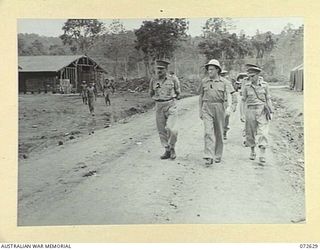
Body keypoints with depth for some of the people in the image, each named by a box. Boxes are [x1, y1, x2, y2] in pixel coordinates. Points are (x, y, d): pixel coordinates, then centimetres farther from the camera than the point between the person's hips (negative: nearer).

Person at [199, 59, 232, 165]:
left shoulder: (223, 81, 2)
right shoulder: (204, 81, 5)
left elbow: (228, 95, -4)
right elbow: (201, 96, 13)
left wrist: (229, 107, -22)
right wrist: (200, 110, 12)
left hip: (219, 108, 0)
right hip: (207, 108, 0)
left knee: (219, 132, 9)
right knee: (208, 131, -13)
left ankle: (218, 155, 25)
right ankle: (209, 157, -17)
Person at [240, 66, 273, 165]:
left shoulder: (264, 85, 1)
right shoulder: (247, 86, 1)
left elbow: (268, 99, 5)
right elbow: (243, 101, 3)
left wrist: (271, 112, 1)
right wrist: (242, 114, -2)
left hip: (263, 111, -1)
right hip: (250, 111, 1)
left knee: (262, 133, -10)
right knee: (251, 133, 10)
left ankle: (262, 155, -12)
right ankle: (252, 151, 31)